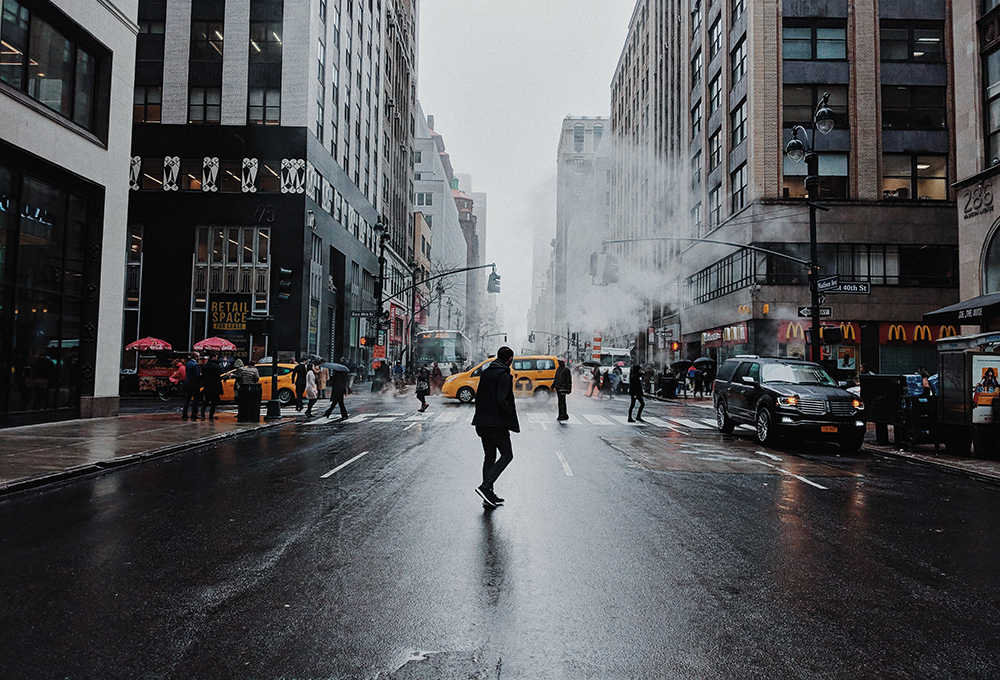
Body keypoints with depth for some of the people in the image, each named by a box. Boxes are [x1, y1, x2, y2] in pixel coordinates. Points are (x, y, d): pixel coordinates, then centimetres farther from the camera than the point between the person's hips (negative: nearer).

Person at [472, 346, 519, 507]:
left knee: (489, 457, 14)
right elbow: (502, 400, -21)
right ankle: (485, 486, -9)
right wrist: (511, 414, -8)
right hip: (496, 423, -8)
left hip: (482, 423, 8)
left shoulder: (485, 372, 13)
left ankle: (488, 494, 15)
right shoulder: (504, 375, -13)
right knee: (507, 455, 2)